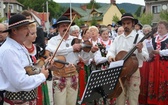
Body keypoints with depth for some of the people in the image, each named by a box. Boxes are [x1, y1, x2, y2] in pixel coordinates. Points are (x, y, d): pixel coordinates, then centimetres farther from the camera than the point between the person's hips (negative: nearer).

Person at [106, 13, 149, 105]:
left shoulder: (139, 37, -3)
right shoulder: (117, 38, 11)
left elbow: (145, 57, -9)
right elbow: (111, 51, 6)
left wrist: (140, 51, -29)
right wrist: (110, 56, -16)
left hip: (133, 72, -4)